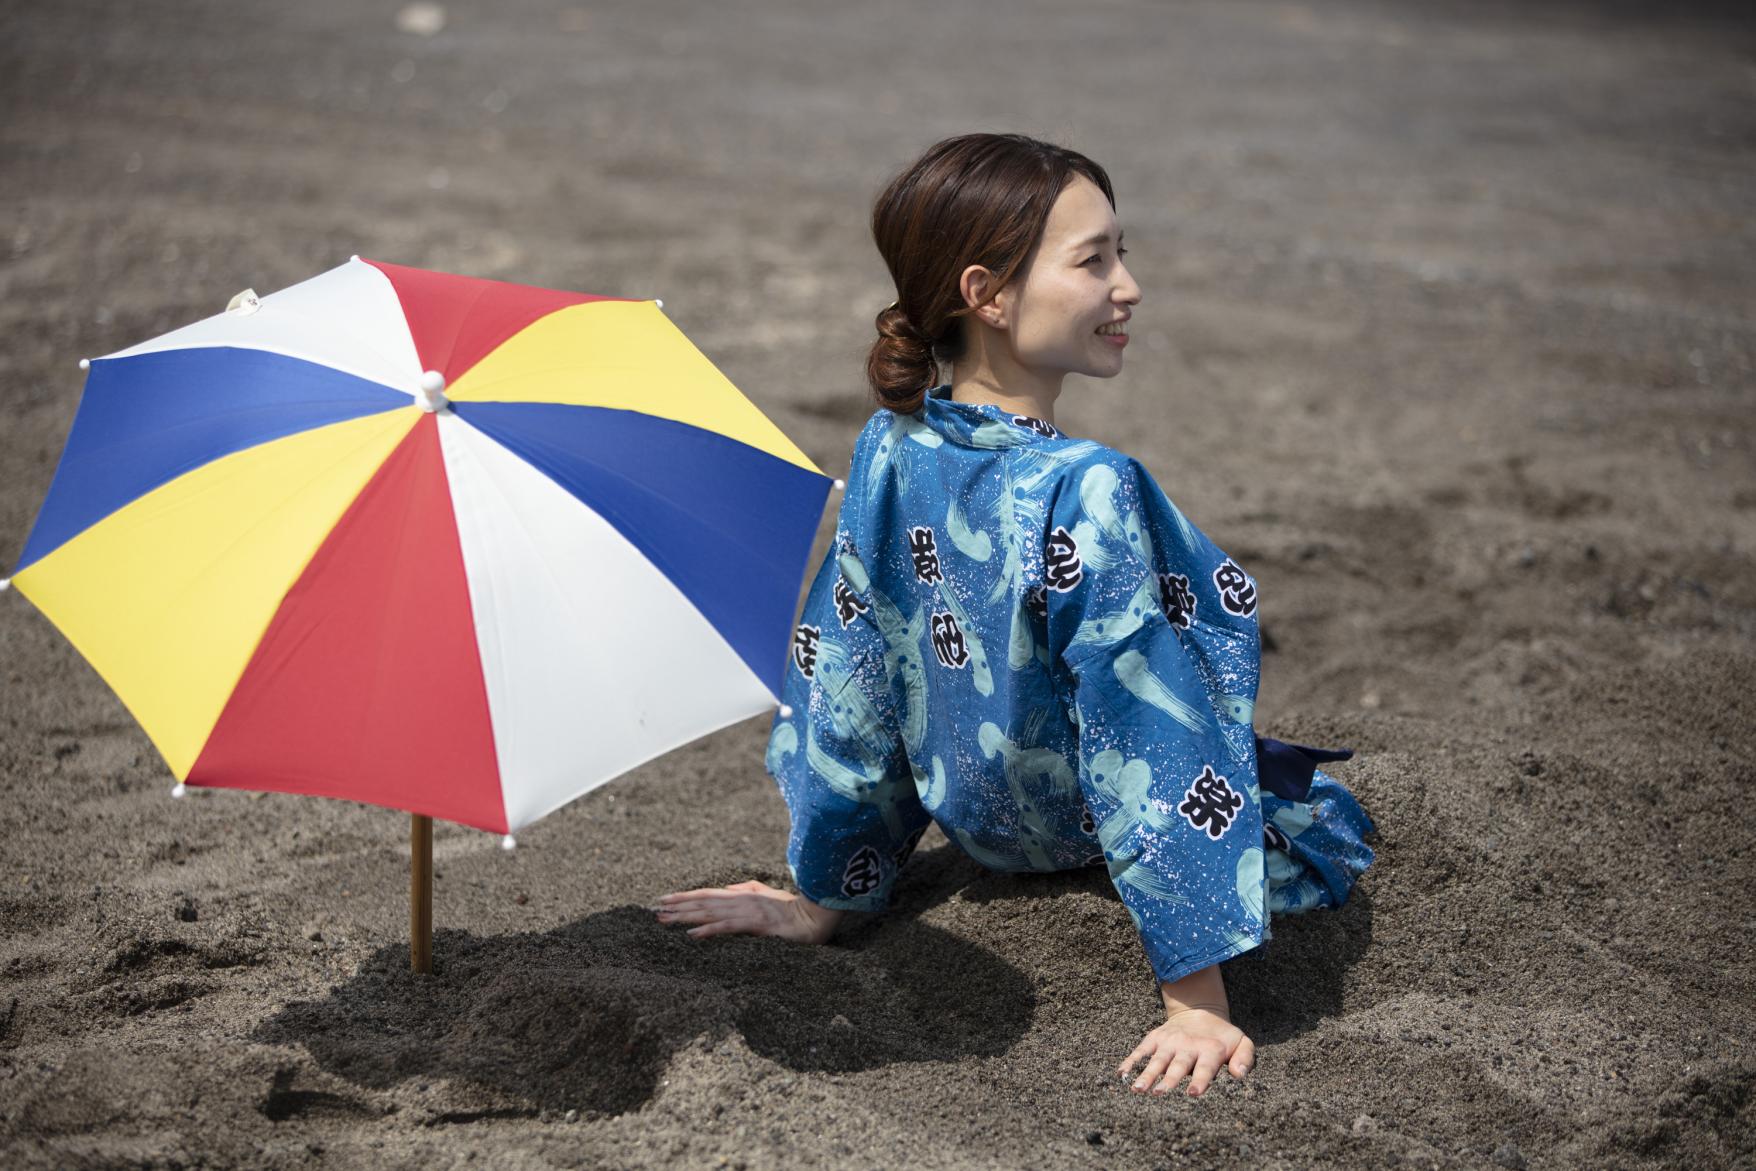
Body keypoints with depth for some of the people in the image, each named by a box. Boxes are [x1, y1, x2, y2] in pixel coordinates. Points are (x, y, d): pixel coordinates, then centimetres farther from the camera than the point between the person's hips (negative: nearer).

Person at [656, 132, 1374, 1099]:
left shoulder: (887, 450, -17)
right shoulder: (1088, 493, -37)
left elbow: (844, 679, -9)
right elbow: (1146, 738, -35)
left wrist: (824, 896, 1)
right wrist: (1197, 999, -30)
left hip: (976, 821, 6)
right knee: (1334, 819, 27)